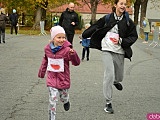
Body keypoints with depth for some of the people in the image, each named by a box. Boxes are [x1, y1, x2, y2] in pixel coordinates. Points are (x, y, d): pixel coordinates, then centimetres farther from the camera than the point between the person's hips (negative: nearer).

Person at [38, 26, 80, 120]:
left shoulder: (67, 49, -17)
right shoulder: (47, 49, -4)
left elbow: (77, 63, -19)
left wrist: (73, 54, -38)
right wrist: (42, 71, 23)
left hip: (63, 79, -1)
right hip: (52, 78, 1)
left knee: (64, 98, 19)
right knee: (52, 101, -5)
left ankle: (66, 101, 55)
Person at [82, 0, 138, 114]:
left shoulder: (128, 22, 2)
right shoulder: (107, 18, 0)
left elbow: (134, 36, 5)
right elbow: (95, 27, 10)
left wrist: (121, 41, -10)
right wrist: (84, 35, 17)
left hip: (119, 51, 2)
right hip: (107, 50, -2)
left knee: (119, 77, 13)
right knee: (109, 74, -14)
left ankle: (116, 81, 55)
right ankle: (108, 102, -5)